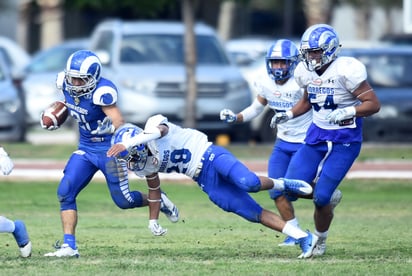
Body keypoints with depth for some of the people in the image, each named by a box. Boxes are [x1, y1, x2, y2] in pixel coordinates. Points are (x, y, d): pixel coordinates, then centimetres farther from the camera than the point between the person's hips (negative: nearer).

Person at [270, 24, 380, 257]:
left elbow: (373, 104, -18)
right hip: (316, 135, 7)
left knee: (321, 198, -10)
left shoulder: (346, 70, -20)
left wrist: (346, 113, -31)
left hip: (344, 141, -7)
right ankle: (331, 197, 26)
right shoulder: (305, 72, 2)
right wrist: (288, 115, 6)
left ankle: (320, 240, 18)